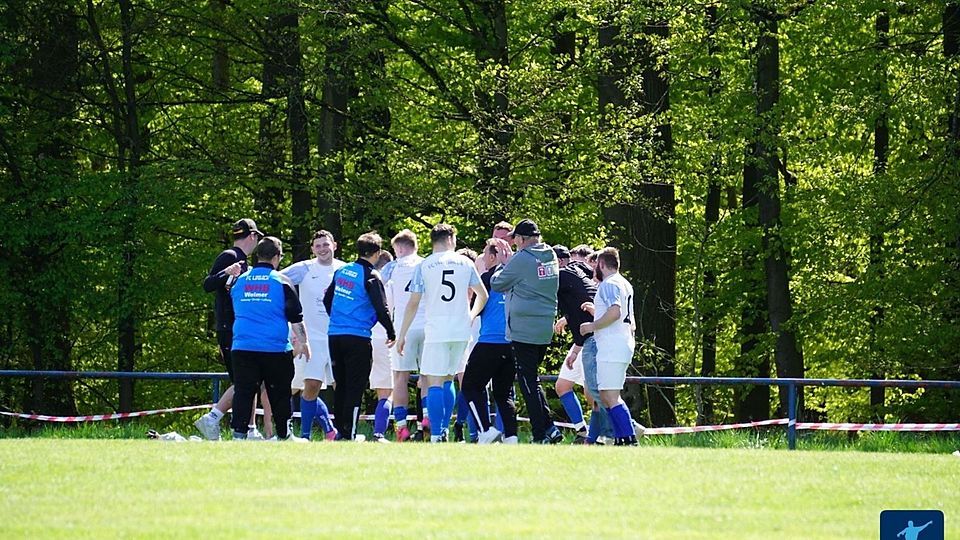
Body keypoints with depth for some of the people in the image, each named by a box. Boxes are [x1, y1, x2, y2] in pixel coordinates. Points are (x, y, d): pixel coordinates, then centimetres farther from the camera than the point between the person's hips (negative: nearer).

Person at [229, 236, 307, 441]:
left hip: (242, 347, 2)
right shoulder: (281, 282, -2)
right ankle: (284, 434, 16)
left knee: (243, 391, -1)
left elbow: (233, 313, 25)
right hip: (275, 348, -2)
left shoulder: (240, 281, 10)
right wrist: (303, 342, 8)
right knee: (279, 393, 9)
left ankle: (239, 432, -12)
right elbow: (296, 316, 0)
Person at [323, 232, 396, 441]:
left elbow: (327, 299, 21)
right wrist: (391, 334, 0)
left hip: (335, 335, 6)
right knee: (355, 386, -2)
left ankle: (340, 430, 18)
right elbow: (381, 308, -13)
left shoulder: (341, 271, 11)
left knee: (341, 385, 15)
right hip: (357, 337, -6)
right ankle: (349, 434, -4)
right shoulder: (371, 276, -9)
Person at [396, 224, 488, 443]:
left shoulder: (424, 266, -1)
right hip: (461, 331, 3)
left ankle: (436, 435, -12)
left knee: (434, 383, -4)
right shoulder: (465, 263, 7)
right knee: (448, 380, 16)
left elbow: (413, 303, -2)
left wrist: (402, 335, 4)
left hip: (436, 332, -3)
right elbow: (483, 295, 14)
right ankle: (444, 430, 15)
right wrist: (471, 316, 31)